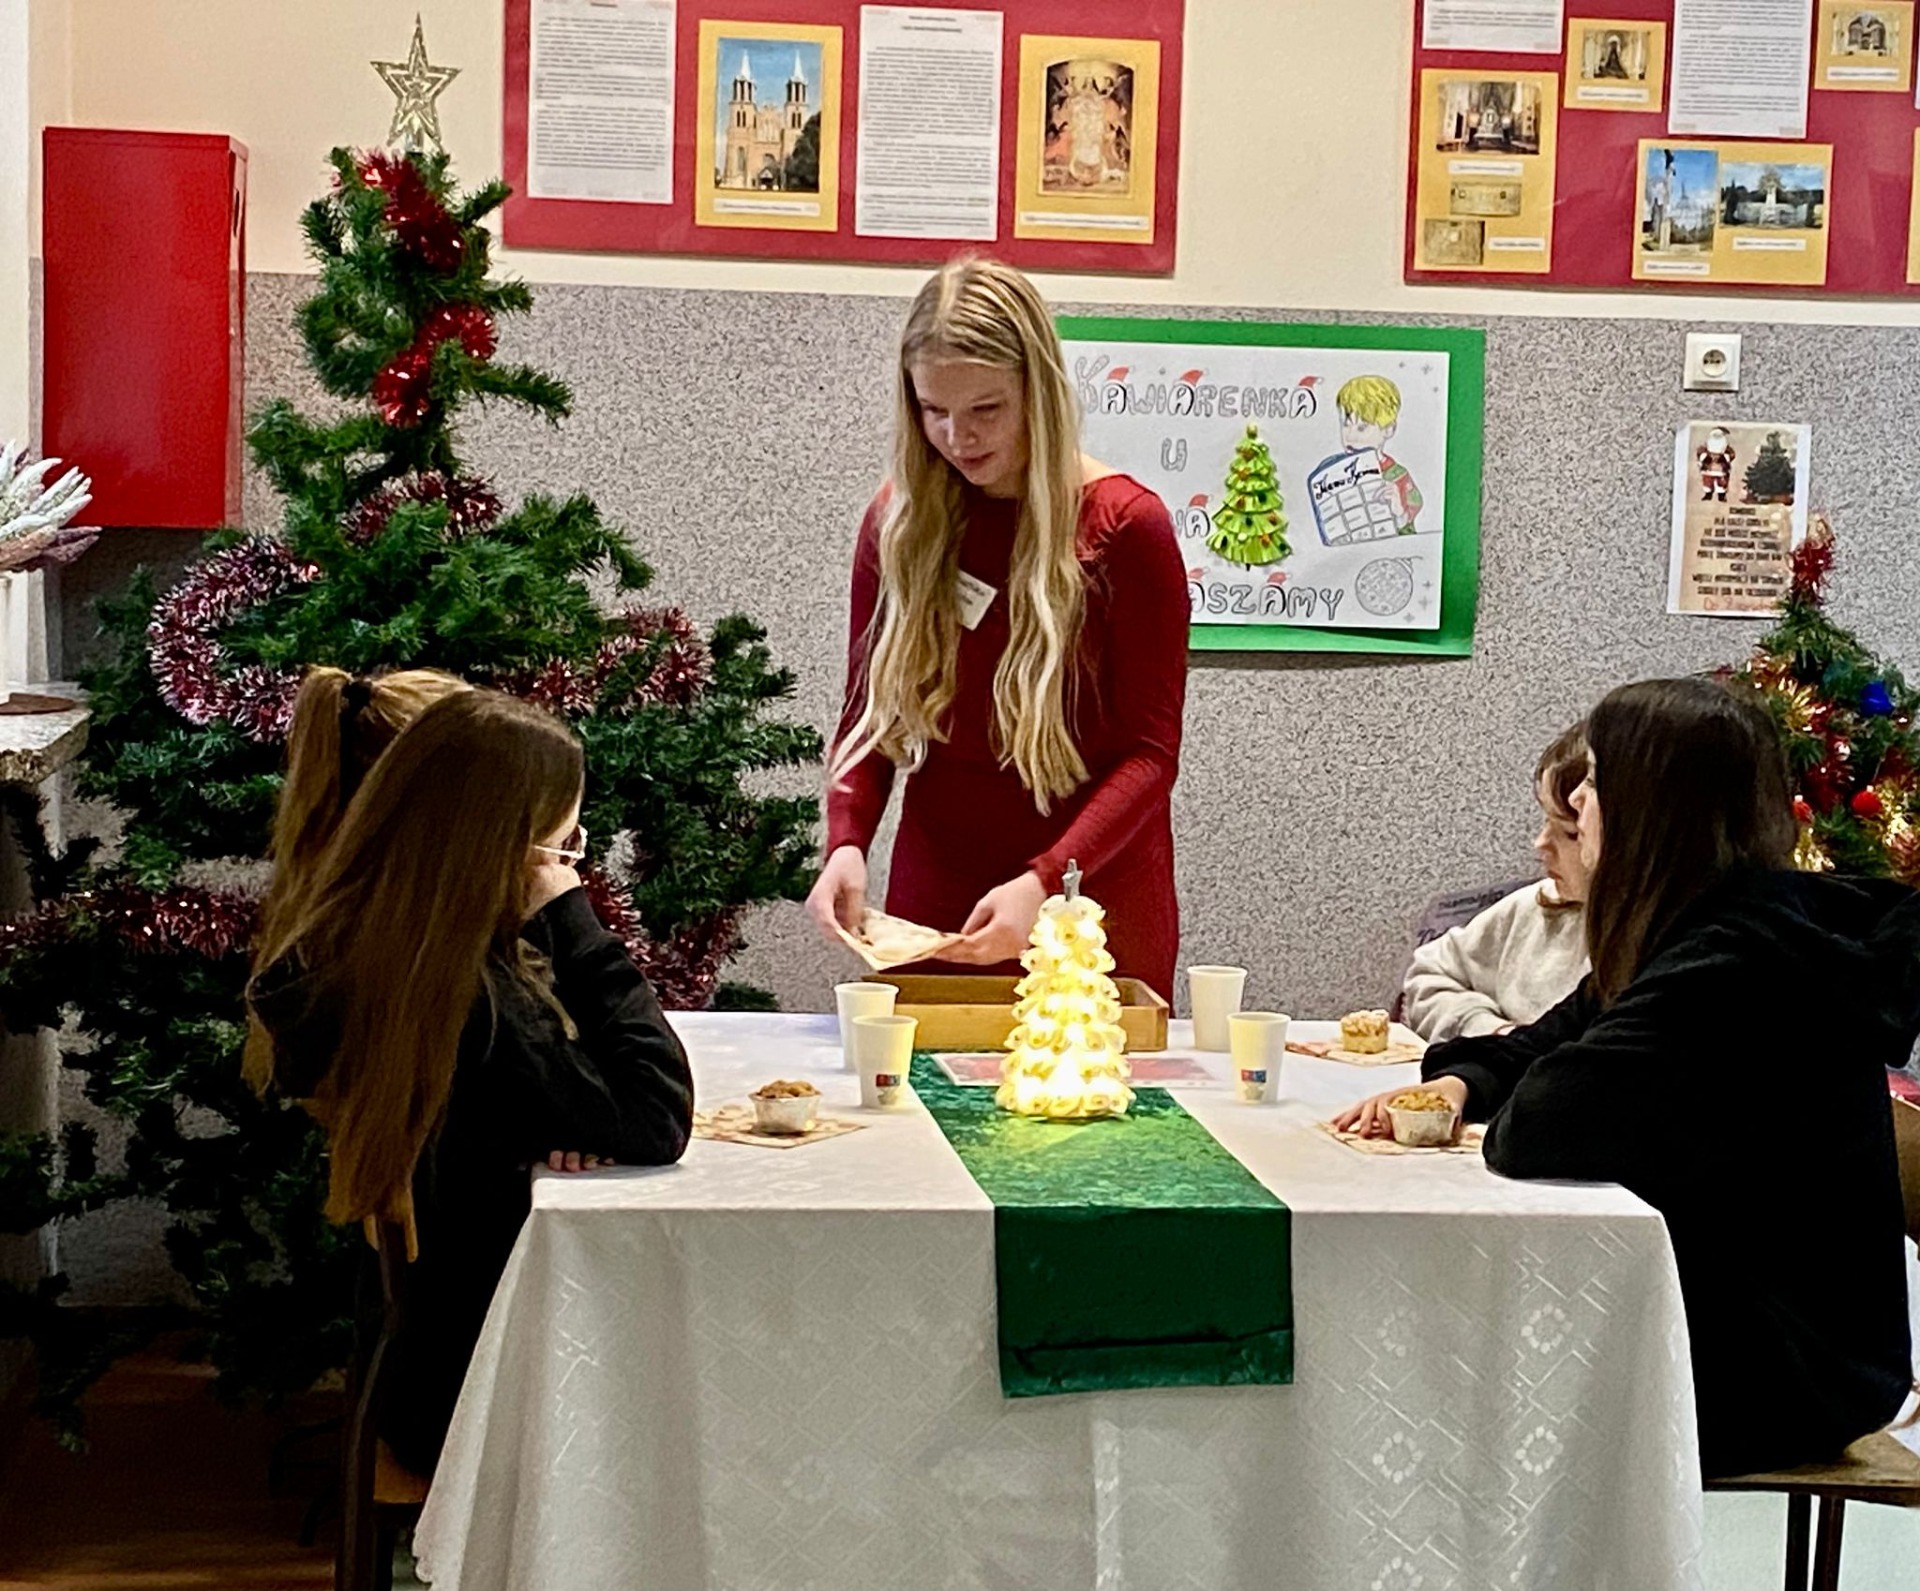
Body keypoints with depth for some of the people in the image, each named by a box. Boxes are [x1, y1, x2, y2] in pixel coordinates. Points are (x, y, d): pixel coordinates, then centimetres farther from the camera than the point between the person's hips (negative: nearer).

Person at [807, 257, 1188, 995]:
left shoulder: (1125, 527, -10)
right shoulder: (898, 522, 2)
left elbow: (1151, 752, -10)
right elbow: (869, 713, 7)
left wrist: (1042, 884, -23)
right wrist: (846, 843, -11)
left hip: (1094, 913, -3)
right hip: (932, 907, 3)